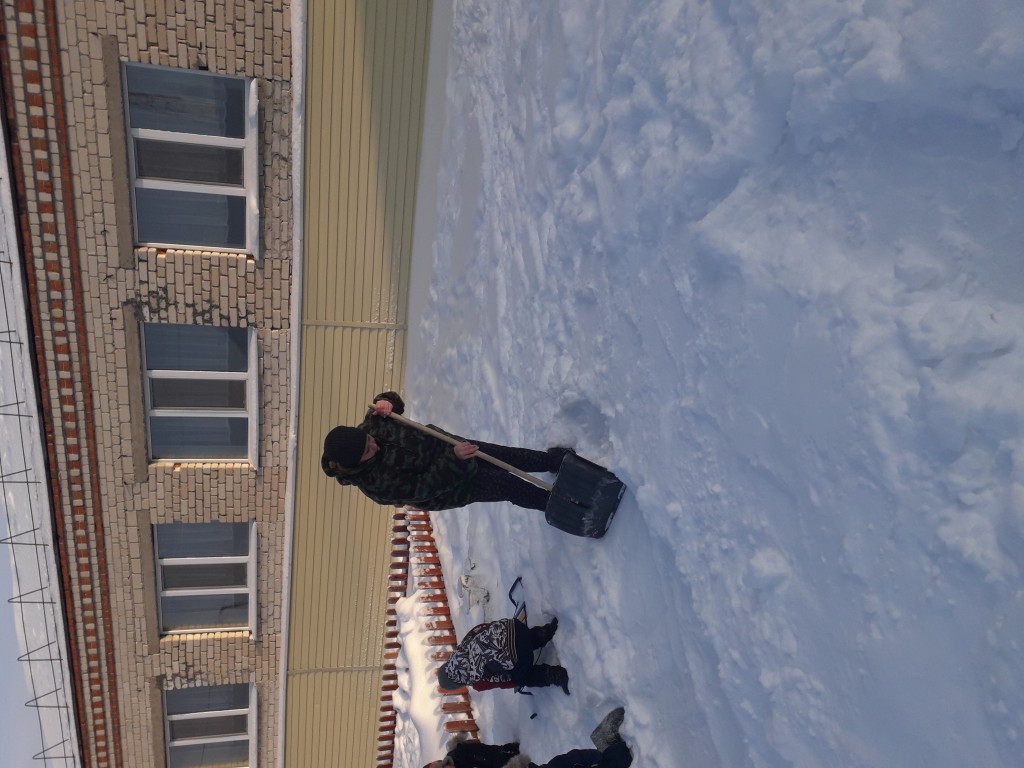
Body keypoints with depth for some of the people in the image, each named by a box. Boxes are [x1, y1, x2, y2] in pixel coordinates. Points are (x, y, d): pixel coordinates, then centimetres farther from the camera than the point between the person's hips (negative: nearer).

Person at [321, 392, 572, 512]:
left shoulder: (366, 429, -17)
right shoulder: (376, 483, -32)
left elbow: (393, 401, -1)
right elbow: (424, 487, -31)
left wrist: (385, 401, -26)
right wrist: (455, 459, -36)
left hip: (443, 445, 5)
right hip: (448, 486, -5)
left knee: (511, 457, 7)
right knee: (510, 486, -9)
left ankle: (553, 460, 33)